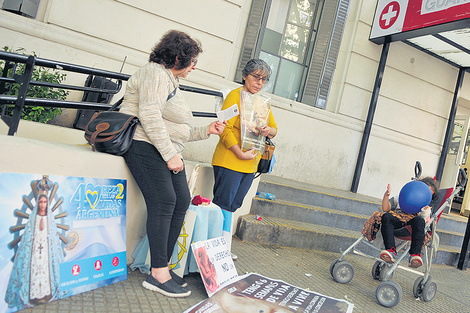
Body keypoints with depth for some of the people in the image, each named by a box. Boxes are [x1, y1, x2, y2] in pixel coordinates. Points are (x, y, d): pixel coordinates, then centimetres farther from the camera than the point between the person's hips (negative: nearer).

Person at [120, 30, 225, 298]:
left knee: (182, 202, -2)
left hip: (168, 152, 10)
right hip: (146, 146, -10)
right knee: (164, 200, -19)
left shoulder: (172, 82, 27)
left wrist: (206, 131, 20)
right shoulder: (156, 73, -4)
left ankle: (163, 265, 3)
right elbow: (150, 116, -19)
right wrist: (170, 154, -21)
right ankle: (158, 275, -15)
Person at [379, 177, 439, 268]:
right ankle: (391, 251, -48)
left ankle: (415, 254, -51)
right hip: (397, 216, 0)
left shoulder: (426, 207, 34)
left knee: (420, 220, -37)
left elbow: (427, 221, 12)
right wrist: (386, 195, 3)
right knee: (386, 217, -35)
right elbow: (385, 209, 17)